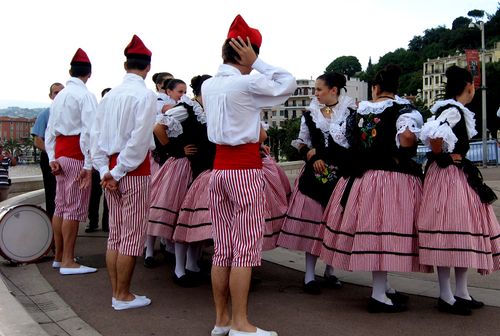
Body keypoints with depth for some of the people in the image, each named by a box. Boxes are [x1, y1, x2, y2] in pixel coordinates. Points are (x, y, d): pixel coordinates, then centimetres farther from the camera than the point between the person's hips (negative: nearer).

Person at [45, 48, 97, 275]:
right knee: (74, 208, -4)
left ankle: (59, 256, 25)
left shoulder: (59, 96, 15)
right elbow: (89, 131, -18)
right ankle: (68, 262, 1)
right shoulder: (86, 96, -10)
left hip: (59, 151, 8)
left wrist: (52, 158, 8)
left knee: (61, 206, 14)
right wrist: (88, 165, -17)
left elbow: (50, 130, 11)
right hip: (76, 153, -8)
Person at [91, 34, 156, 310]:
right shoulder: (145, 95, -11)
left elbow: (96, 135, 5)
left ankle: (116, 292, 22)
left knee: (114, 234, 13)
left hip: (110, 168, 7)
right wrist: (119, 171, -10)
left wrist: (105, 170, 3)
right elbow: (139, 139, -18)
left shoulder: (110, 95, 8)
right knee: (132, 235, 3)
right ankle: (123, 296, 11)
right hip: (135, 169, -7)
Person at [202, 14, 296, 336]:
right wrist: (257, 63, -3)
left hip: (219, 167, 7)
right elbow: (289, 84, -3)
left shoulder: (208, 85, 9)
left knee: (222, 247, 10)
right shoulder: (248, 83, -12)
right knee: (246, 248, -1)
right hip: (245, 170, -7)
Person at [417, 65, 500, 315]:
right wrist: (443, 157, -17)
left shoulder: (456, 111, 16)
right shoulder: (453, 110, -14)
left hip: (460, 176, 10)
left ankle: (461, 292, 22)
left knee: (464, 231, 13)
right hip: (448, 177, -10)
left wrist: (447, 157, 10)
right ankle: (446, 297, 2)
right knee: (450, 231, -7)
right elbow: (432, 134, -30)